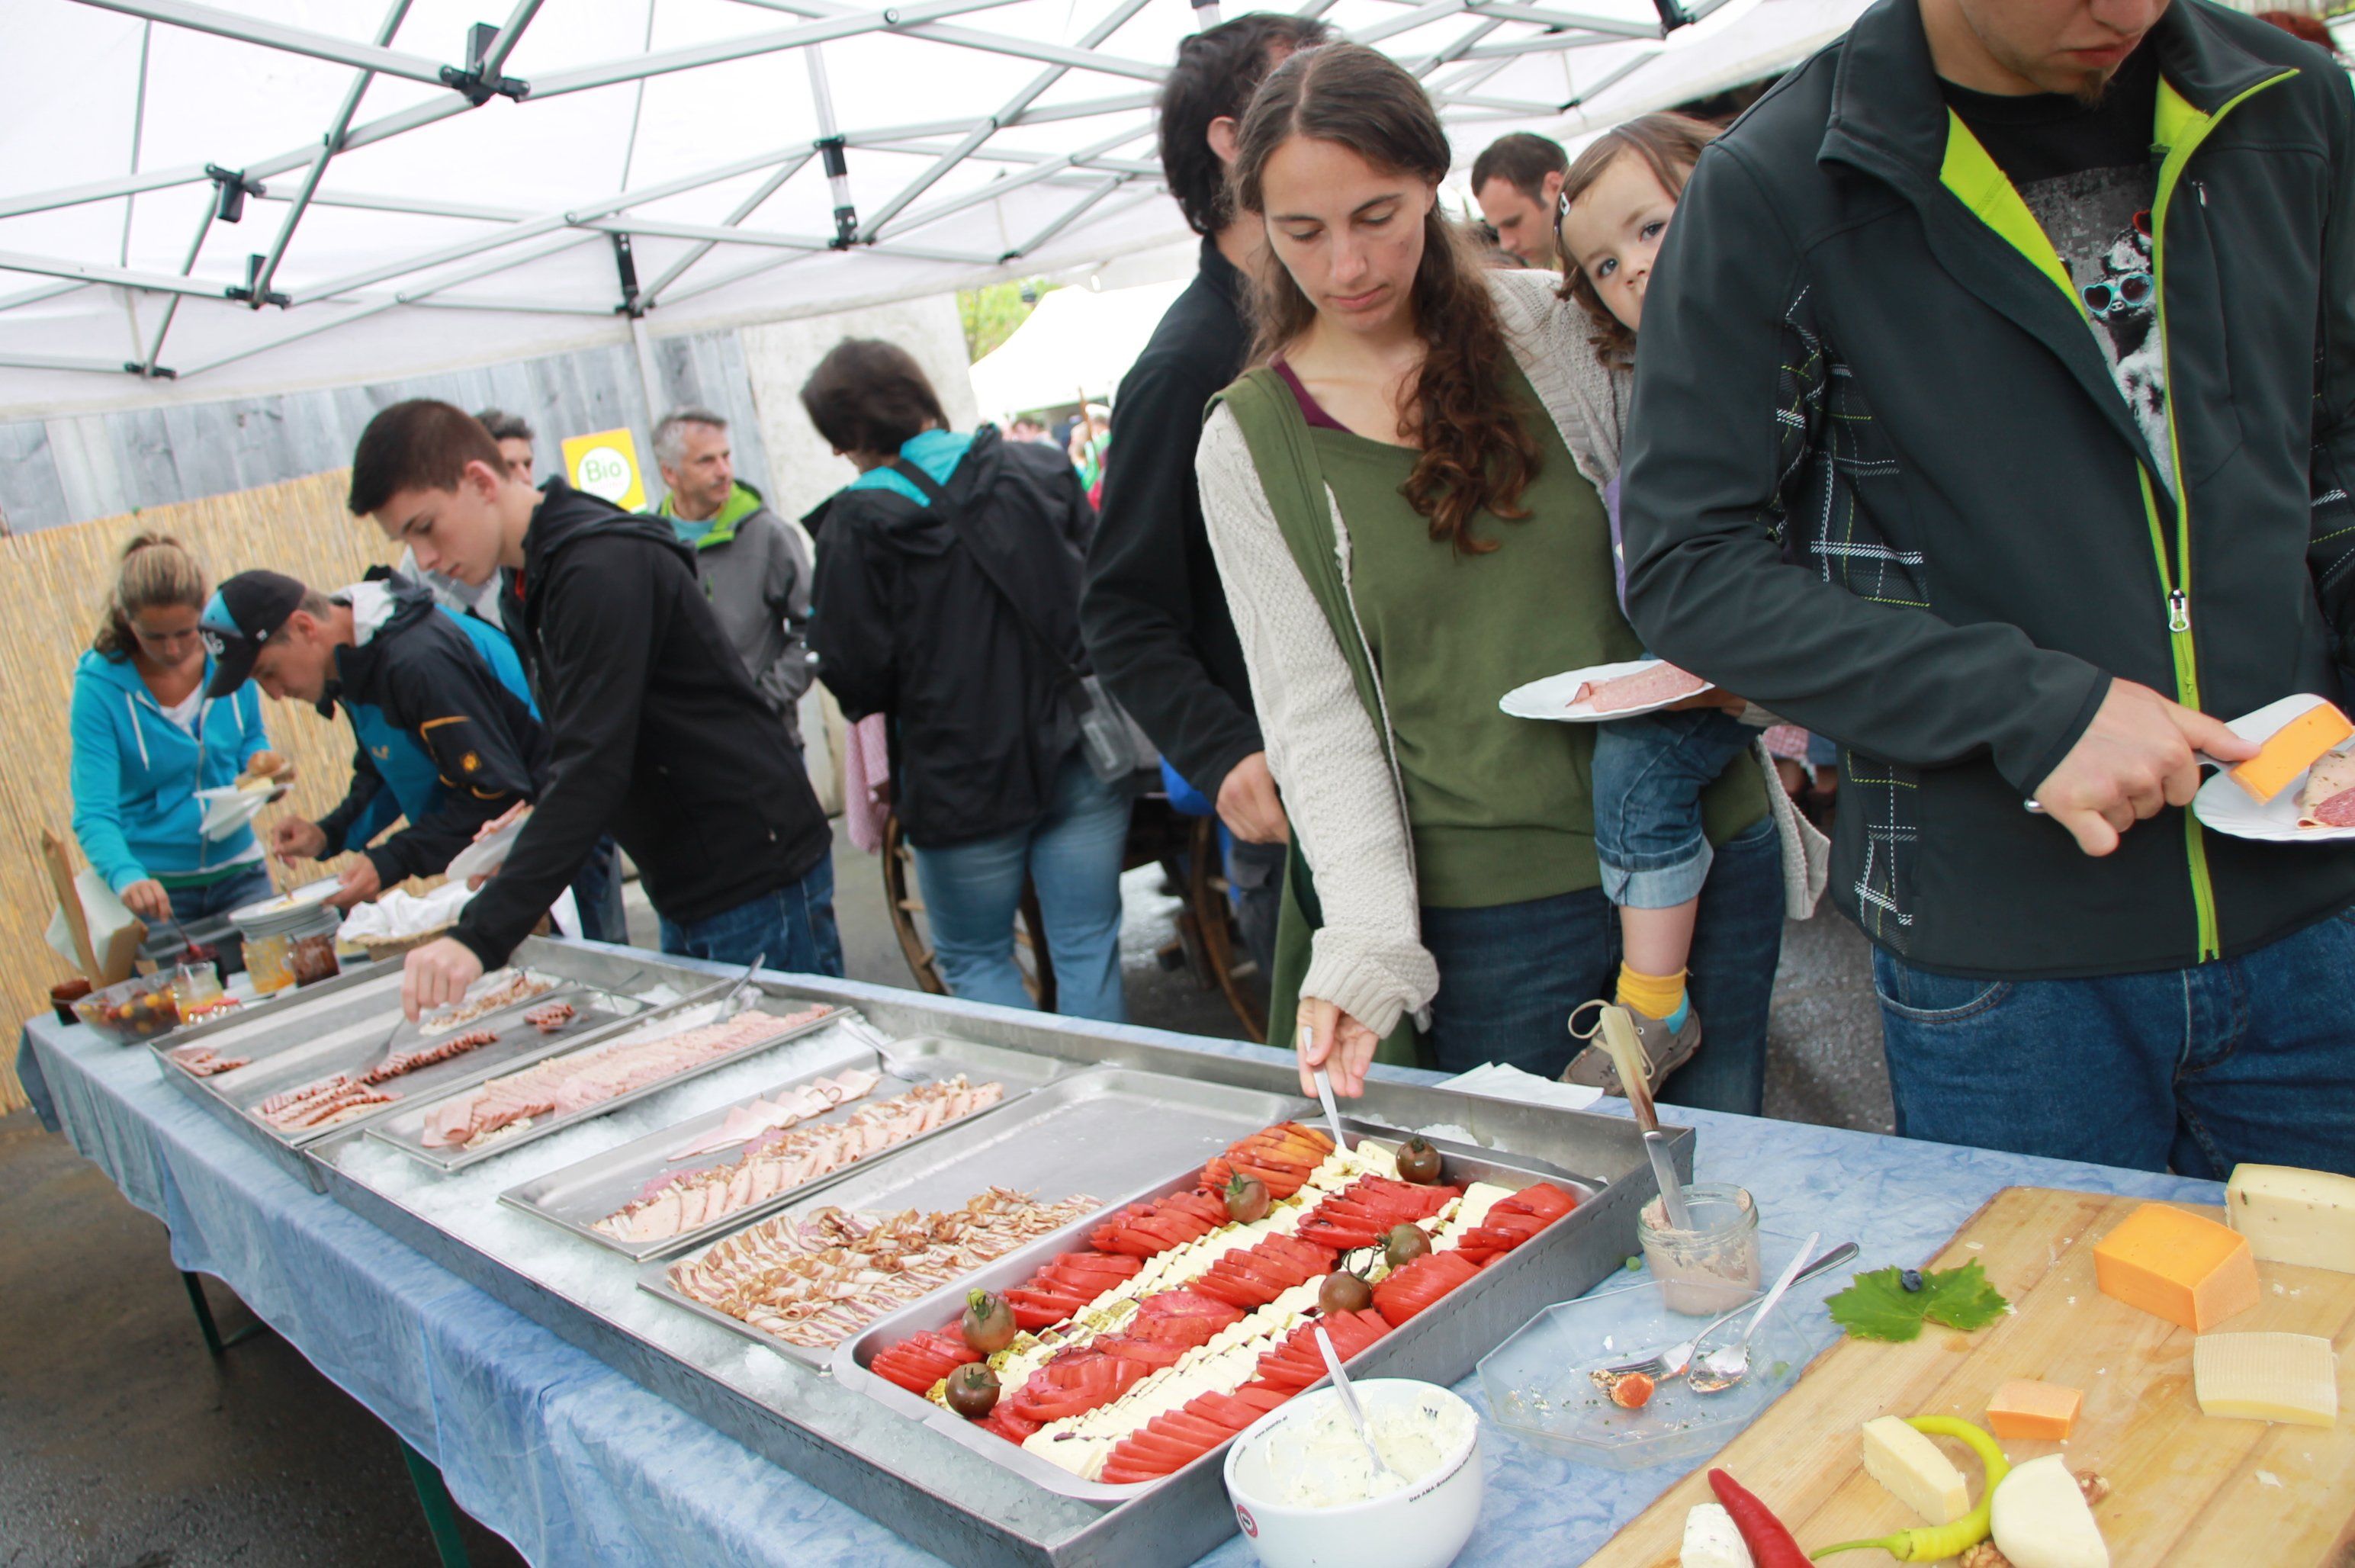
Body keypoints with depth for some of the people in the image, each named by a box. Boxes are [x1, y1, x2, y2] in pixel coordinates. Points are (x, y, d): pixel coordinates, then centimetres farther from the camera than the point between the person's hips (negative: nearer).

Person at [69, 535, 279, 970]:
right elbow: (94, 813, -17)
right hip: (157, 888, -2)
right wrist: (126, 877, -36)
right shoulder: (99, 684, -13)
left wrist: (261, 760, -9)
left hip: (238, 873, 2)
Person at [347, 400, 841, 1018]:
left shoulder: (601, 567, -20)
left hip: (760, 883, -10)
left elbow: (595, 766, -28)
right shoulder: (527, 585, 12)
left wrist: (480, 937, -32)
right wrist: (539, 823, 3)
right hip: (688, 900, 10)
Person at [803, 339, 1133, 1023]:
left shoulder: (861, 520, -10)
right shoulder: (1038, 467, 3)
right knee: (1088, 952, 11)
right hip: (1081, 757, 4)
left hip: (963, 779, -3)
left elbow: (855, 676, -11)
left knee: (974, 959, 15)